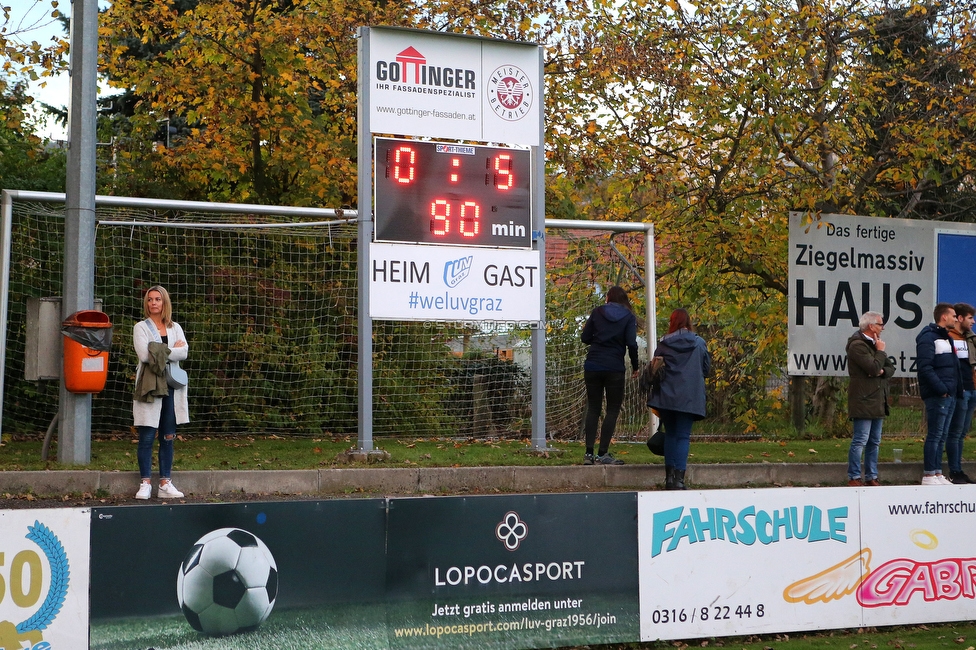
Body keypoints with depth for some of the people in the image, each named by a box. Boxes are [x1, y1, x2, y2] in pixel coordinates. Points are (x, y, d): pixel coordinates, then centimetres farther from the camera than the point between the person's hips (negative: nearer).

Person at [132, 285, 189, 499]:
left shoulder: (175, 328, 15)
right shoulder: (141, 327, 5)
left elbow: (184, 352, -1)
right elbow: (144, 355, -11)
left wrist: (160, 352, -9)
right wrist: (173, 350, -5)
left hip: (171, 385, 3)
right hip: (150, 385, -3)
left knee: (168, 436, 5)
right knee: (147, 436, -5)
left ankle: (165, 483, 10)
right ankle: (145, 483, 1)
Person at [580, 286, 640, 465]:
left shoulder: (597, 312, 6)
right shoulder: (629, 317, 2)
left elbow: (585, 338, 4)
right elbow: (631, 344, -8)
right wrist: (635, 367, 3)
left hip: (592, 366, 2)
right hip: (614, 368, -2)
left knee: (593, 409, 9)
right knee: (613, 410, 5)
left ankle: (589, 453, 2)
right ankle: (603, 454, -3)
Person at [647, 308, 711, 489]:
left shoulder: (663, 344, -1)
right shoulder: (699, 343, 0)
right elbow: (707, 369, 8)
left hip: (667, 396, 1)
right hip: (690, 398, -1)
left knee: (670, 434, 14)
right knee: (683, 436, 0)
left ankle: (669, 476, 12)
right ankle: (679, 478, -11)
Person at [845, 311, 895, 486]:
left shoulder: (874, 344, 19)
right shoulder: (858, 345, -12)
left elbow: (891, 368, 15)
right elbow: (874, 368, -22)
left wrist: (883, 371, -7)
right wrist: (880, 351, -7)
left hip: (877, 401, 10)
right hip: (864, 401, -10)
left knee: (874, 442, 11)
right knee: (860, 441, -8)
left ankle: (871, 477, 16)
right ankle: (854, 478, -4)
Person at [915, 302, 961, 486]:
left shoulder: (946, 338, 21)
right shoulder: (928, 337, -9)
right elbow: (925, 367, -18)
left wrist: (957, 388, 11)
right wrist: (941, 389, -20)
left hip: (949, 395, 9)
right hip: (936, 396, -9)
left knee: (941, 436, 11)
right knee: (935, 435, -7)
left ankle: (937, 474, 15)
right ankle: (928, 475, -5)